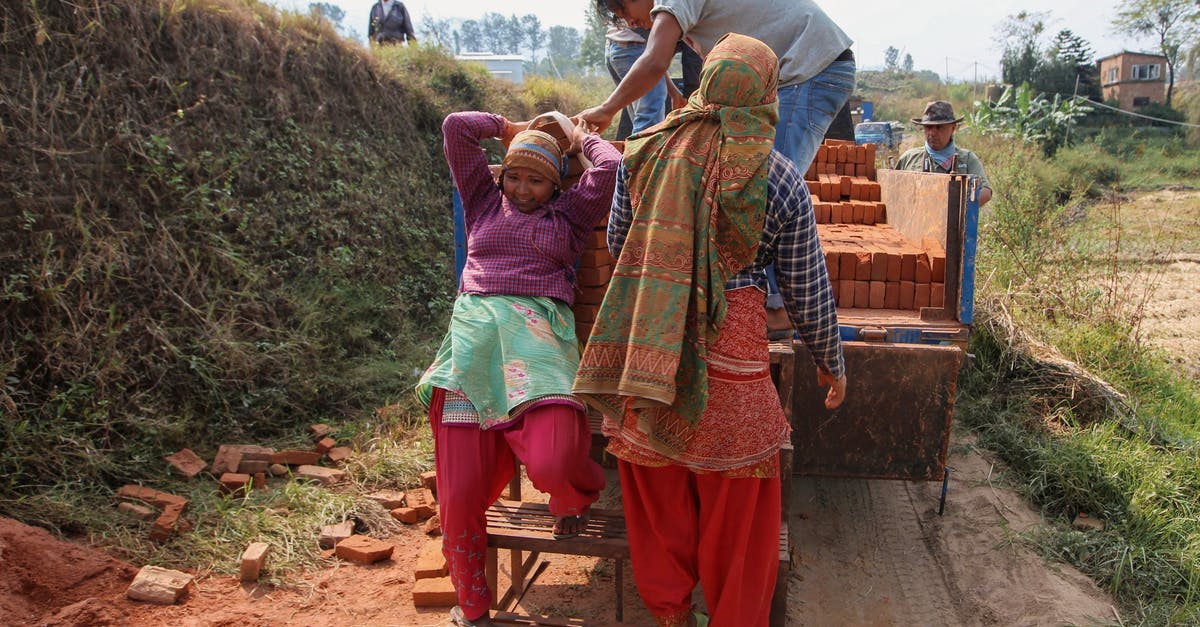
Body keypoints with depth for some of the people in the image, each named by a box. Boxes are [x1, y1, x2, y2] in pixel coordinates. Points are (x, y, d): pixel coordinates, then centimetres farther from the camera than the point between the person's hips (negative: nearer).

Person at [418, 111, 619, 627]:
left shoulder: (569, 213, 19)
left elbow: (609, 166, 8)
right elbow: (456, 127, 20)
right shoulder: (484, 202, 23)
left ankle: (576, 493, 16)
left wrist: (582, 137, 26)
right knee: (460, 490, -4)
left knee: (551, 463, -25)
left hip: (537, 336, -2)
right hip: (472, 335, 2)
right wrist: (510, 128, 31)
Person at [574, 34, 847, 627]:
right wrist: (831, 363, 15)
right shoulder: (779, 179, -8)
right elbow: (808, 295, -1)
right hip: (728, 349, -3)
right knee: (734, 501, 15)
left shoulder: (644, 150, 0)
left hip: (642, 341, 3)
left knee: (657, 489, 19)